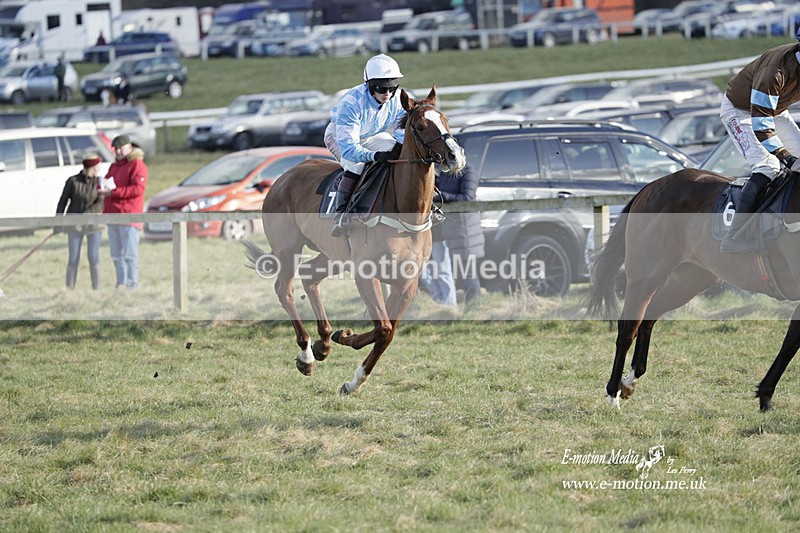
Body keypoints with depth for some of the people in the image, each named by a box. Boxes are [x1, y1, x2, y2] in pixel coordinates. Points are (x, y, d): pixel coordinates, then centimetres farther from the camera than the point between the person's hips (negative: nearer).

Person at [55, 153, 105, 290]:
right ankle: (69, 289, 4)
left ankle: (96, 289, 5)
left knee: (94, 258, -2)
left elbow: (100, 205, -11)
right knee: (73, 258, 0)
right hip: (75, 226, 0)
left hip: (94, 223, 0)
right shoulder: (73, 181, -4)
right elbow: (63, 201, 2)